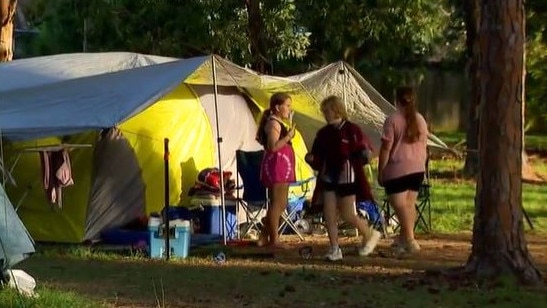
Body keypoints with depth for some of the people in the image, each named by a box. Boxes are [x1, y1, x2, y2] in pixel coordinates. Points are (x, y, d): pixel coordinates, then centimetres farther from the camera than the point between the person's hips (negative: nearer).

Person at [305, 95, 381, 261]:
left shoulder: (352, 130, -8)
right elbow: (318, 159, 11)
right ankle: (334, 249, 7)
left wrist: (365, 154, -24)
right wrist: (311, 159, -10)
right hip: (328, 178, 5)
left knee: (348, 215, -2)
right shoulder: (323, 133, 7)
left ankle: (370, 235, 23)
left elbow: (365, 148, -3)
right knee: (329, 215, -2)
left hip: (347, 178, -5)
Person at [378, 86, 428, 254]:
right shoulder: (420, 120, 8)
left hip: (397, 169, -6)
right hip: (417, 169, 6)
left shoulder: (392, 120, -10)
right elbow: (424, 148, 14)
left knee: (400, 205, -6)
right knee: (410, 204, 13)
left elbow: (386, 148, -11)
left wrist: (380, 171, -6)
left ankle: (410, 240, -15)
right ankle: (403, 238, 19)